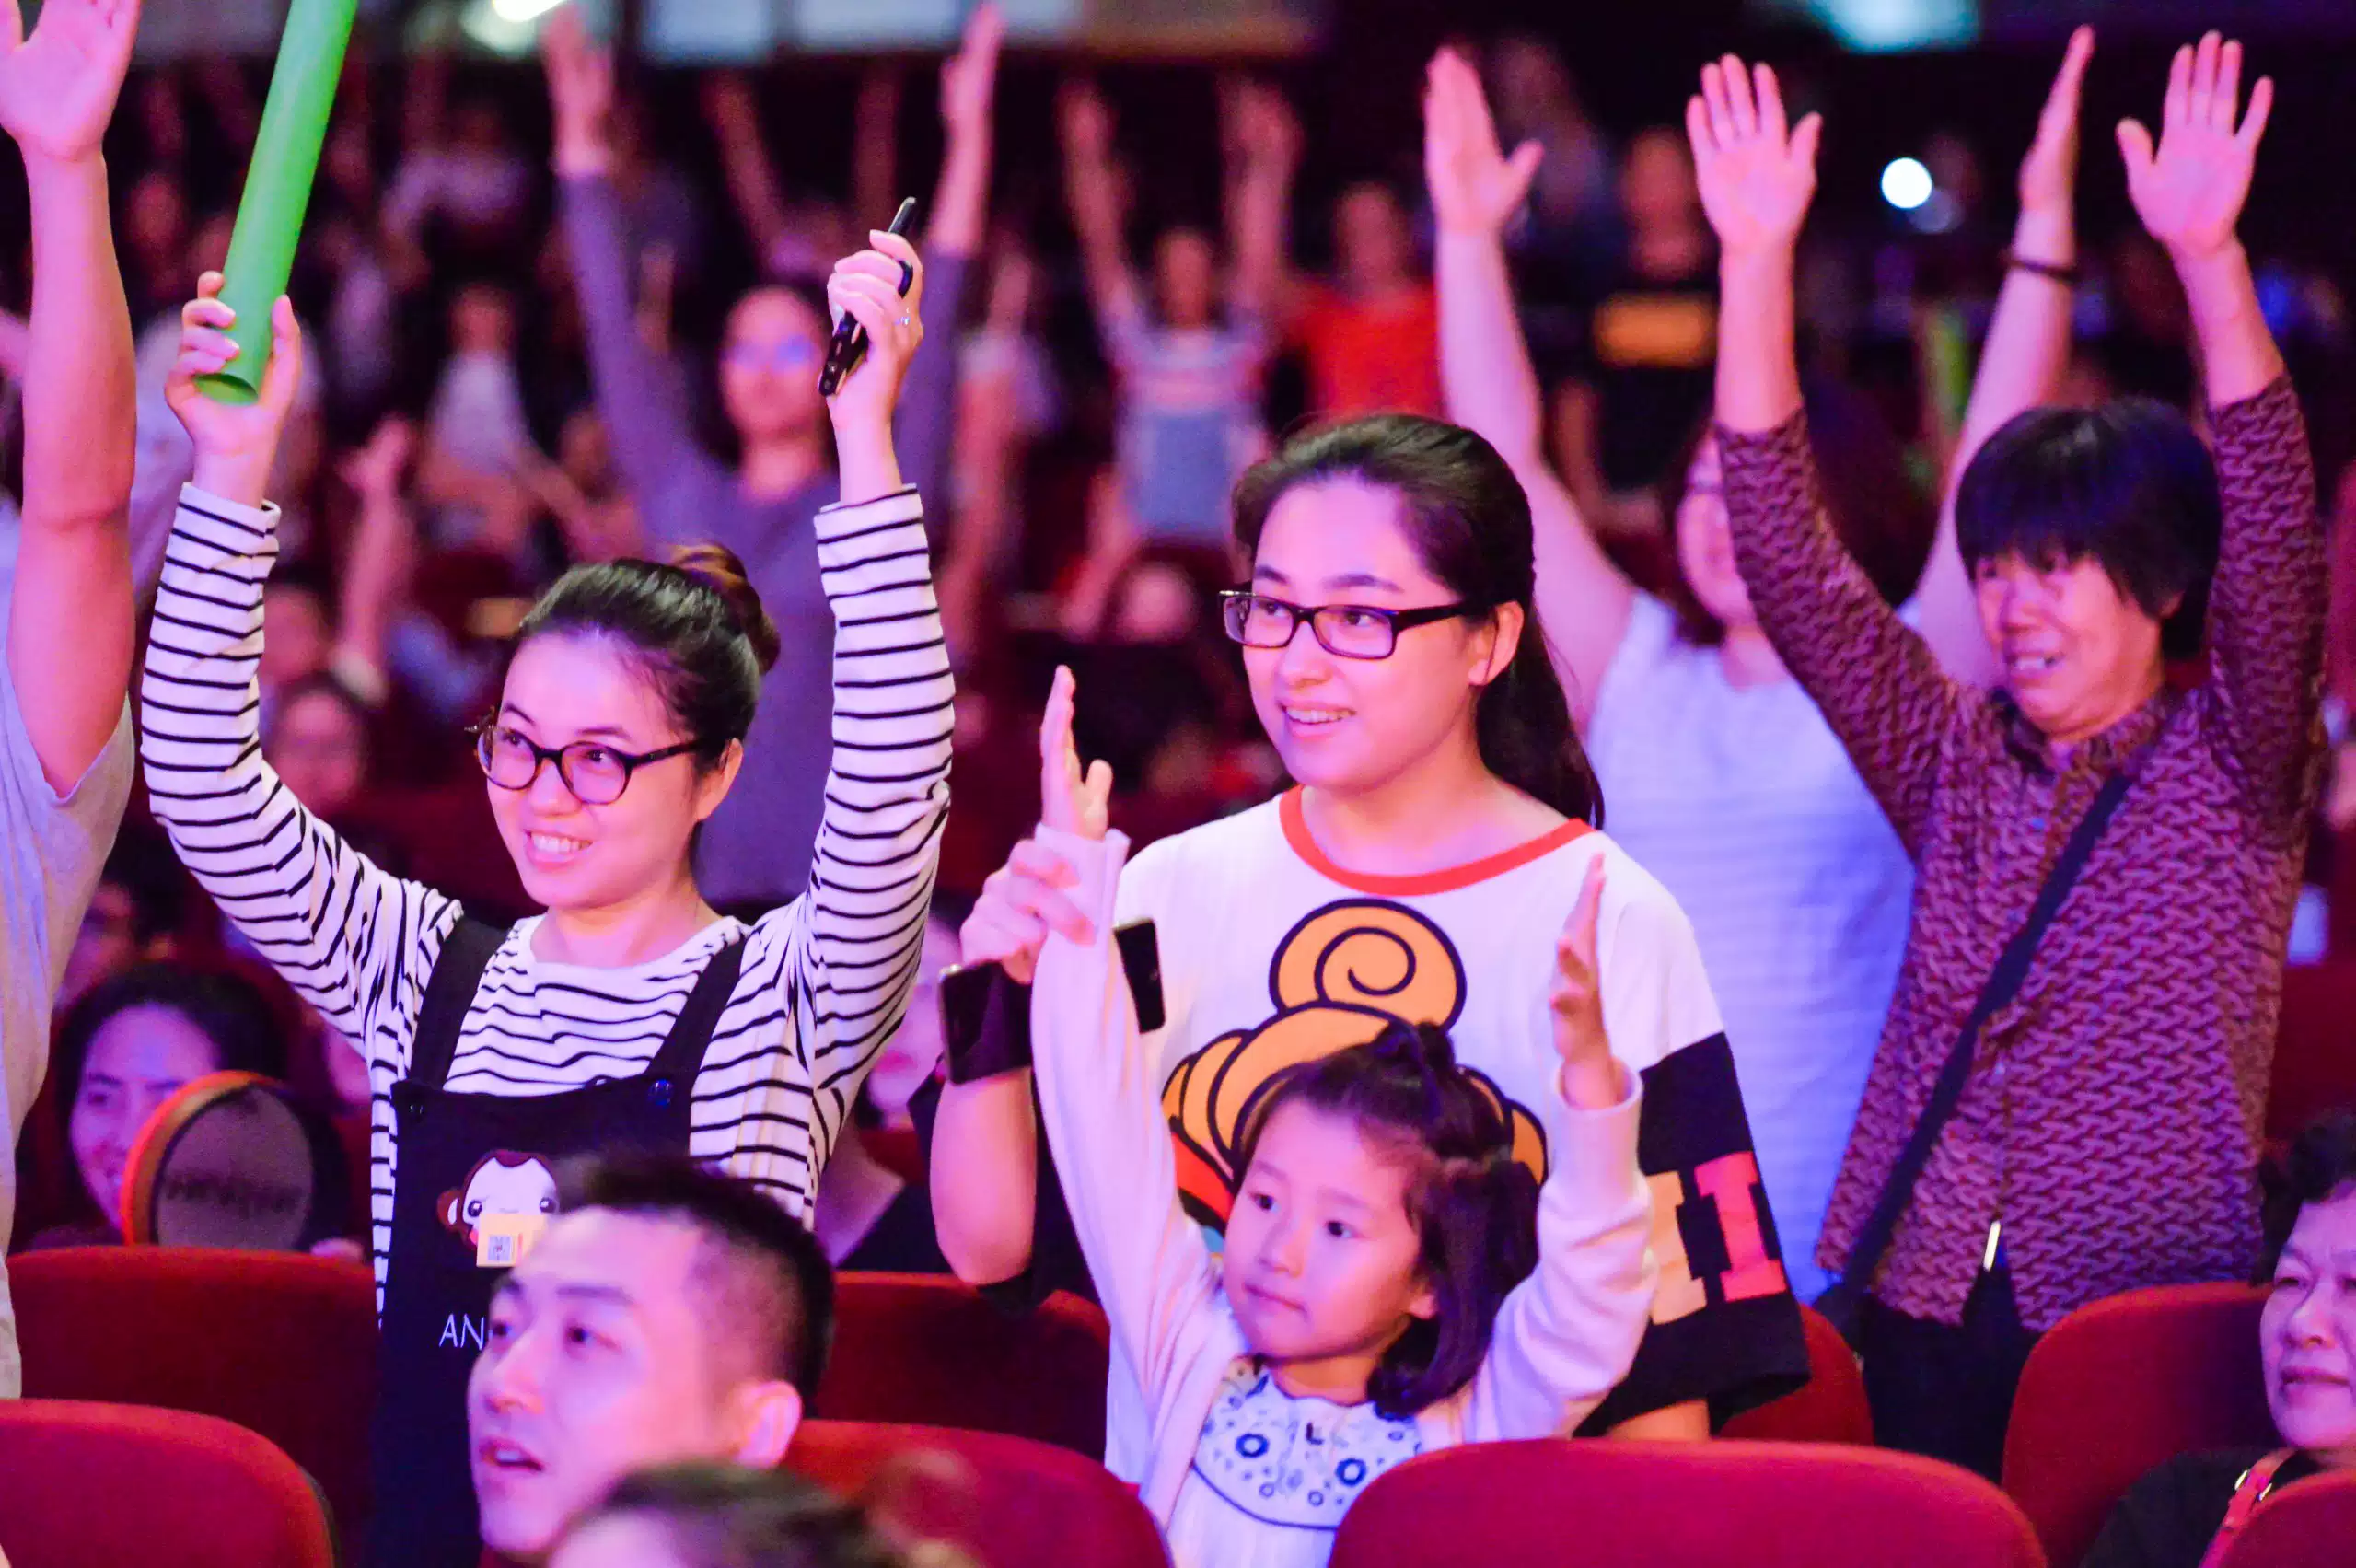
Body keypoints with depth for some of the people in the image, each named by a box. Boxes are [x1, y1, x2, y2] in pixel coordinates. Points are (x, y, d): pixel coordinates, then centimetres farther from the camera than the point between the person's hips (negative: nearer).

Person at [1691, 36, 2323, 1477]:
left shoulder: (2232, 770, 1)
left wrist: (2211, 260, -27)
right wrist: (1758, 261, -5)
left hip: (2149, 1332, -4)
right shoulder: (1958, 762, 11)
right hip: (1926, 1312, 4)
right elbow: (1788, 557, 4)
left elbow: (2275, 545, -15)